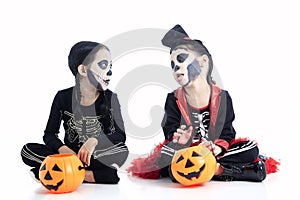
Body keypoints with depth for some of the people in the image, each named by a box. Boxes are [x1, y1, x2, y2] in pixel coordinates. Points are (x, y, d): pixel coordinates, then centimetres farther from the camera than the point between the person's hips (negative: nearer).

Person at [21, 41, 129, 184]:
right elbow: (49, 134, 0)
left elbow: (120, 136, -9)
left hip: (97, 156, -1)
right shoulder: (63, 97, -1)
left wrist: (95, 141, -28)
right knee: (28, 150, -21)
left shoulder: (110, 98, -2)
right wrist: (63, 150, -23)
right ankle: (89, 175, -25)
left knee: (122, 152, -31)